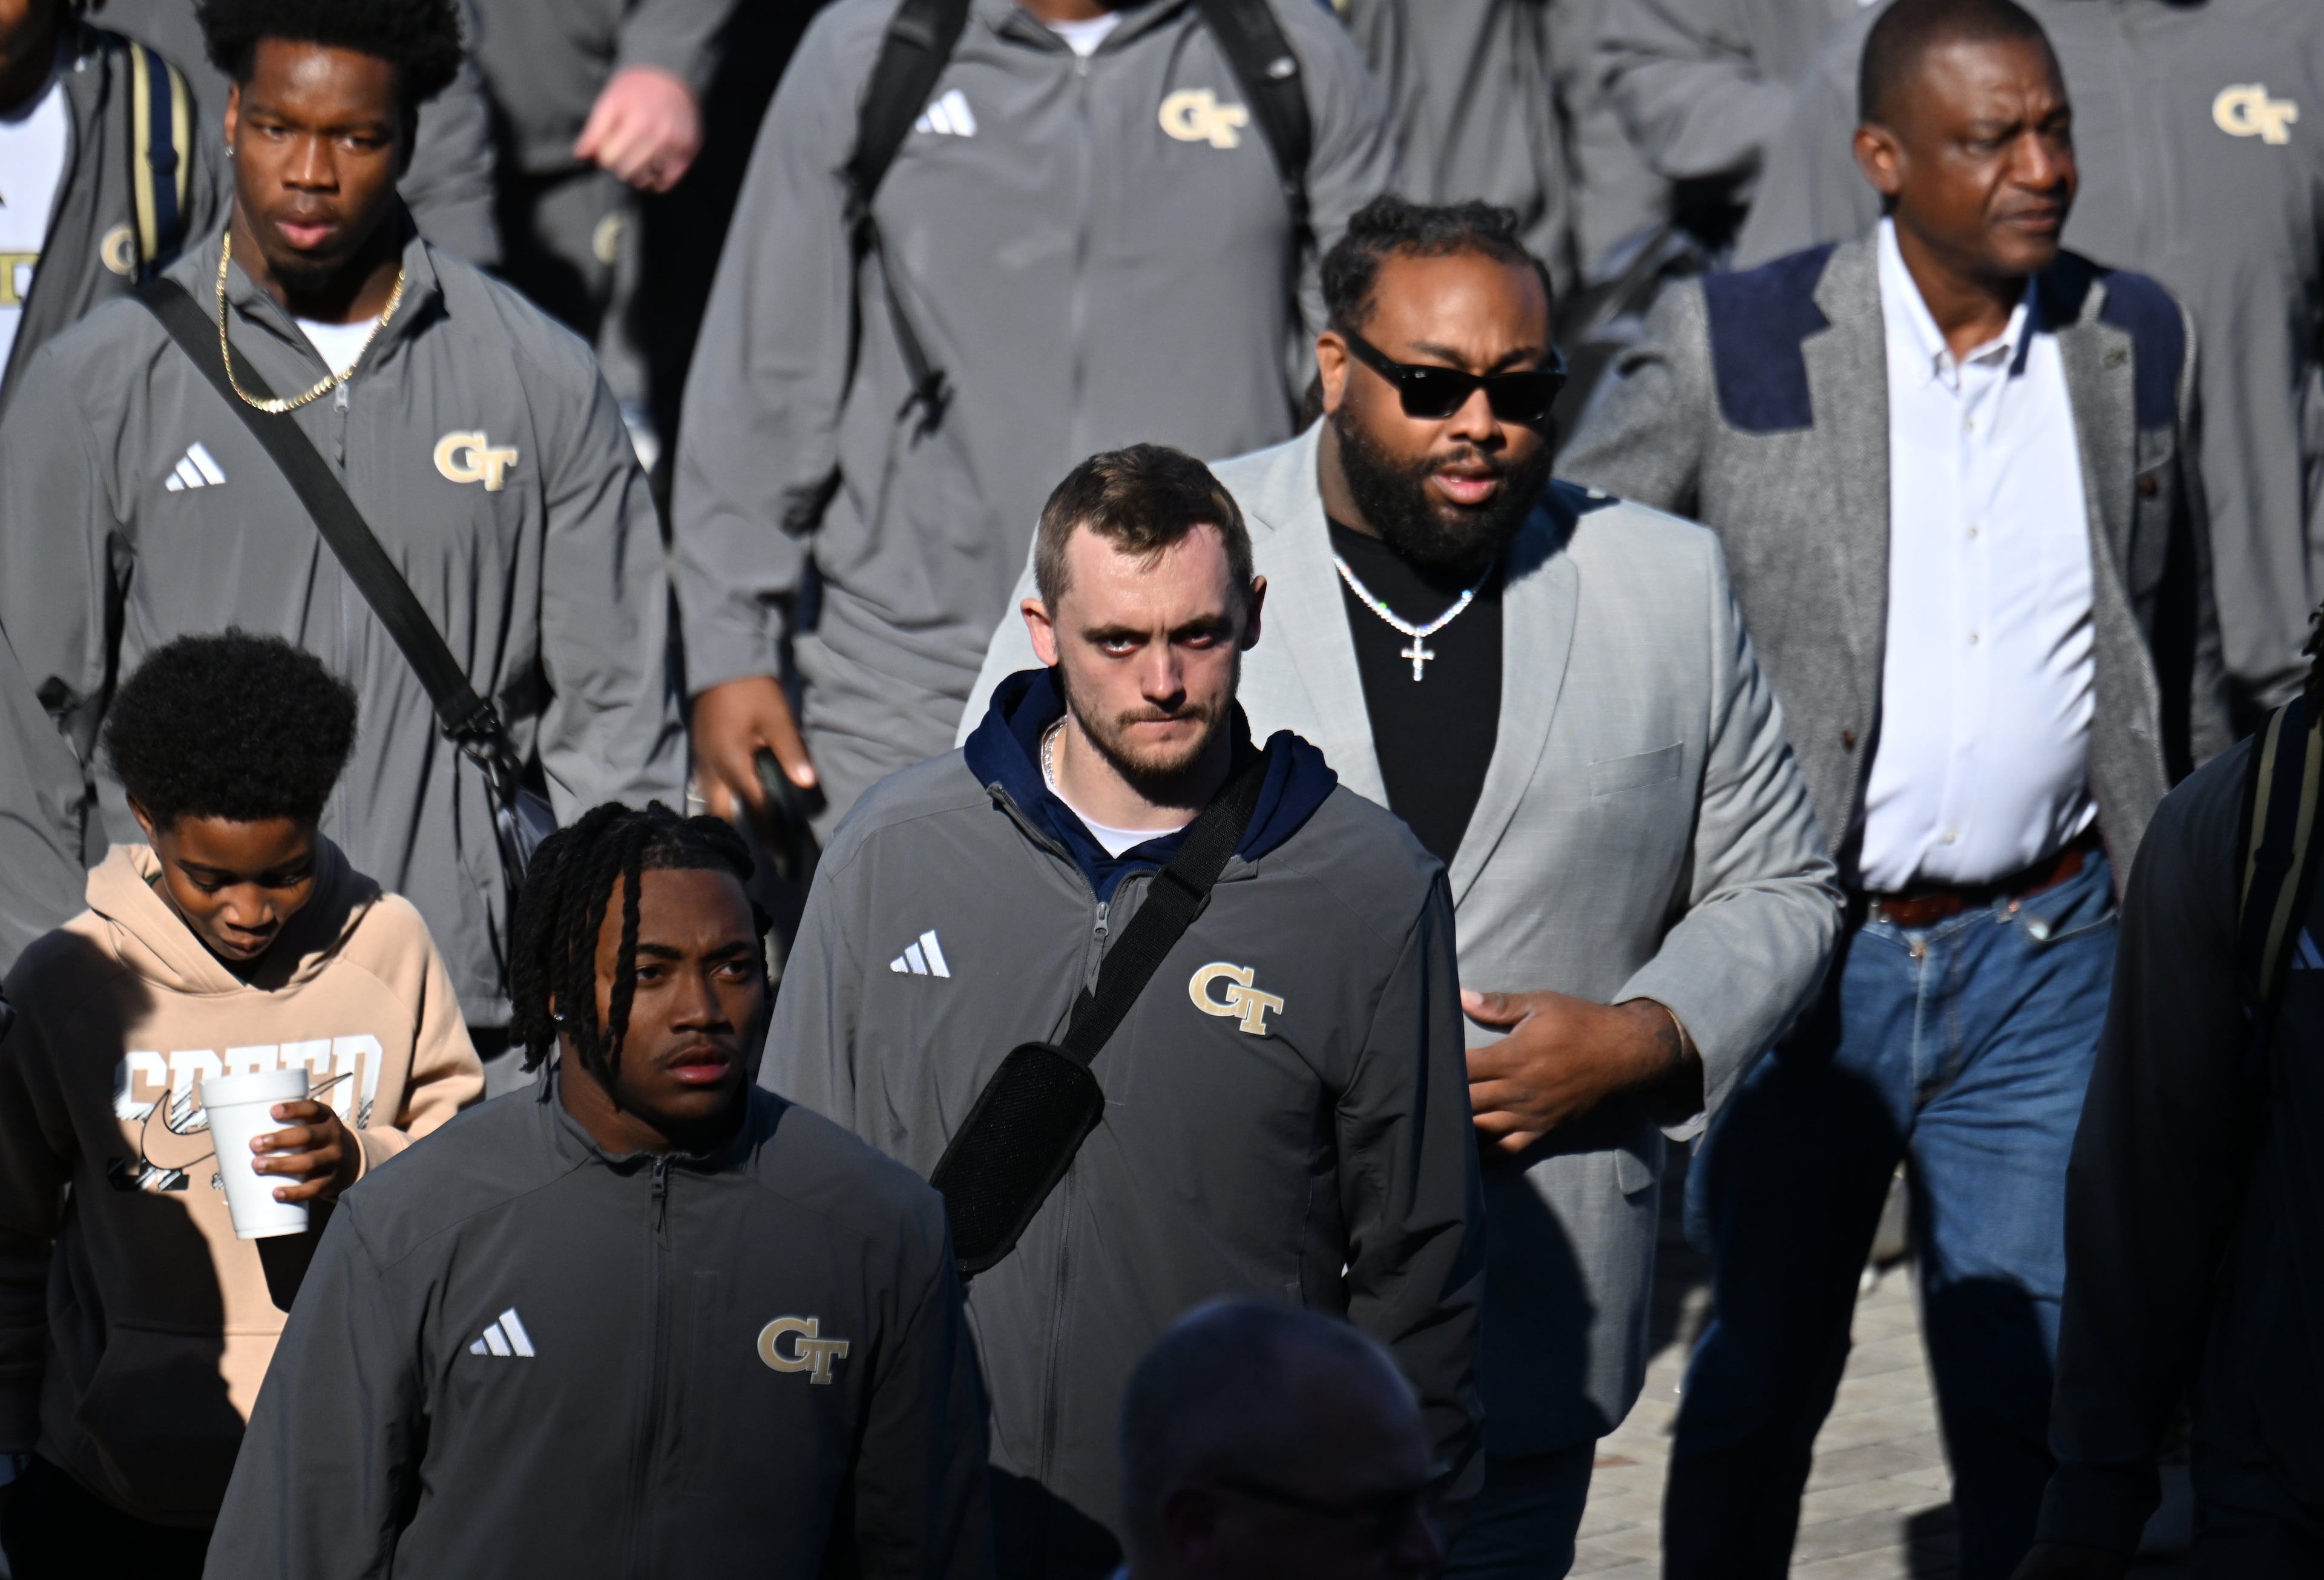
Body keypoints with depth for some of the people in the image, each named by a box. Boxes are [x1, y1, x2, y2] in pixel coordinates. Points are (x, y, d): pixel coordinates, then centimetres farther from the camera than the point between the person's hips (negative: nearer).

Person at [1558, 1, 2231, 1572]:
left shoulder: (2139, 344, 3)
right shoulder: (1733, 349, -7)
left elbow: (2181, 657, 15)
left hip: (2046, 957, 2)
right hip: (1802, 954, -1)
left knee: (2037, 1378, 3)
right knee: (1763, 1372, 10)